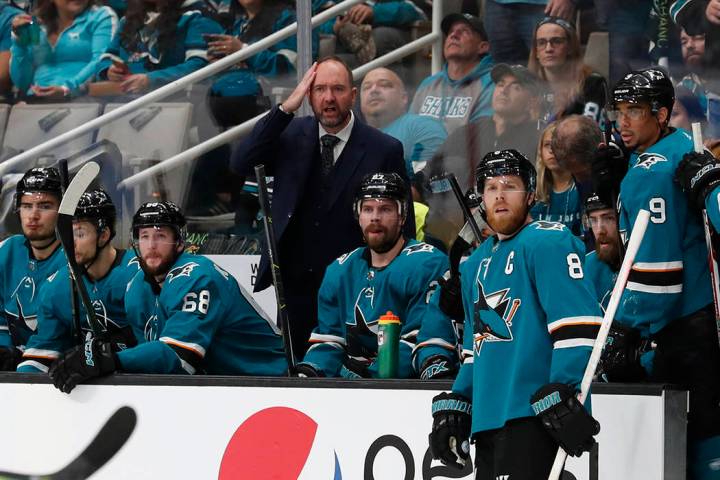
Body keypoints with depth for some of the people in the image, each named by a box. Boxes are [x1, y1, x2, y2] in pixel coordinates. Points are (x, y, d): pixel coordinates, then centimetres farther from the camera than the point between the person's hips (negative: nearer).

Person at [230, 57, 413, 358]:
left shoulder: (384, 150, -2)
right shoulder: (291, 135, 5)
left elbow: (404, 227, 1)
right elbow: (241, 164, -10)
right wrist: (286, 108, -15)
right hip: (295, 286, 2)